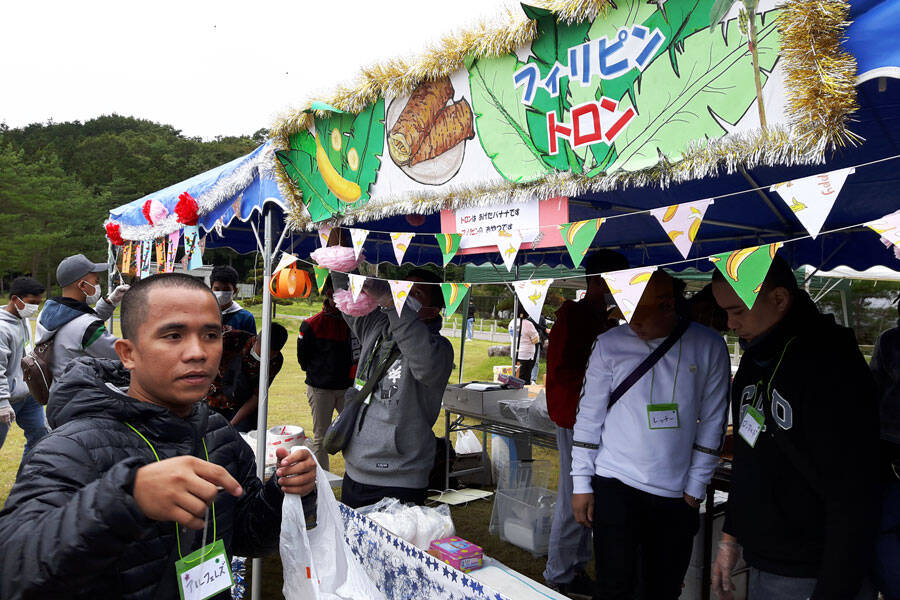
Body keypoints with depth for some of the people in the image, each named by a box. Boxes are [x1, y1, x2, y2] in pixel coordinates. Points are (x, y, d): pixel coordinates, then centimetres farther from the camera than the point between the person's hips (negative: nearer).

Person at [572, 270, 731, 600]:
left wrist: (695, 486, 3)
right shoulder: (609, 344, -4)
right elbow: (588, 418, 0)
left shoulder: (708, 347, -2)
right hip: (615, 485, -1)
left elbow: (712, 422, 3)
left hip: (676, 494, 2)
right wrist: (581, 483, 0)